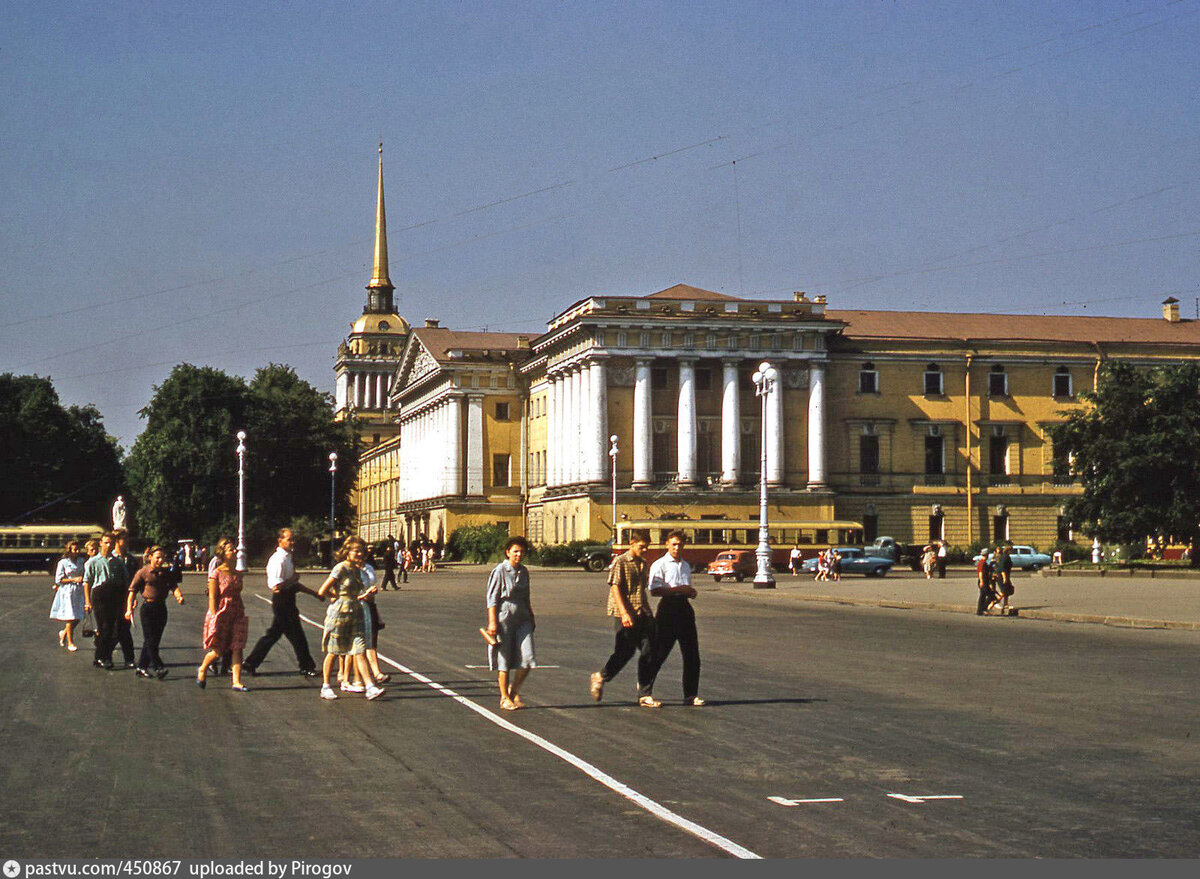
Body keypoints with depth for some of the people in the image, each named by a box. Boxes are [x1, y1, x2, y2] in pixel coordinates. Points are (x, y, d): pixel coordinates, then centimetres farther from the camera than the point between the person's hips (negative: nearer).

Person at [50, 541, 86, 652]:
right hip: (67, 591, -5)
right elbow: (58, 579, -7)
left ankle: (64, 632, 29)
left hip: (78, 591, 5)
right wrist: (74, 579, -14)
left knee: (78, 617, 2)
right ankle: (70, 642, 4)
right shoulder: (63, 562, -5)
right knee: (70, 617, -5)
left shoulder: (81, 561, 11)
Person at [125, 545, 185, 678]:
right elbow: (132, 591, -6)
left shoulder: (166, 572, 8)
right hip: (148, 607, -5)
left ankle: (141, 666, 17)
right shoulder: (143, 572, -5)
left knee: (154, 639, 8)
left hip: (161, 608, 5)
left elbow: (174, 586, -4)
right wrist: (129, 609, -15)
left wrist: (179, 596, -26)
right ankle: (158, 667, -10)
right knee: (150, 639, -7)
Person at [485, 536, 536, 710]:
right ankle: (504, 698, 13)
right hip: (504, 618, -6)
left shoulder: (524, 571, 12)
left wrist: (531, 617, 22)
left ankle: (514, 691, 17)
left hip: (522, 619, 6)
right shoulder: (499, 571, -8)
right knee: (504, 659, 2)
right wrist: (492, 622, -15)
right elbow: (492, 598, -9)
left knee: (527, 657, -4)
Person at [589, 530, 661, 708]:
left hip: (643, 614, 7)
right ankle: (601, 677, 22)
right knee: (625, 652, -3)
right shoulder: (620, 562, -6)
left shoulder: (643, 563, 16)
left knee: (649, 652, -2)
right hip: (626, 616, -7)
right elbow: (615, 588, -13)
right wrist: (624, 613, -22)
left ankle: (645, 695, 3)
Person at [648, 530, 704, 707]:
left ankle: (691, 695, 6)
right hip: (668, 608, -6)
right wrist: (678, 590, -20)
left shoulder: (686, 565, 19)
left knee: (692, 654, 1)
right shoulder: (659, 565, -3)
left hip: (684, 607, 6)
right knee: (660, 652, -1)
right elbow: (654, 590, -15)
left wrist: (690, 592, 8)